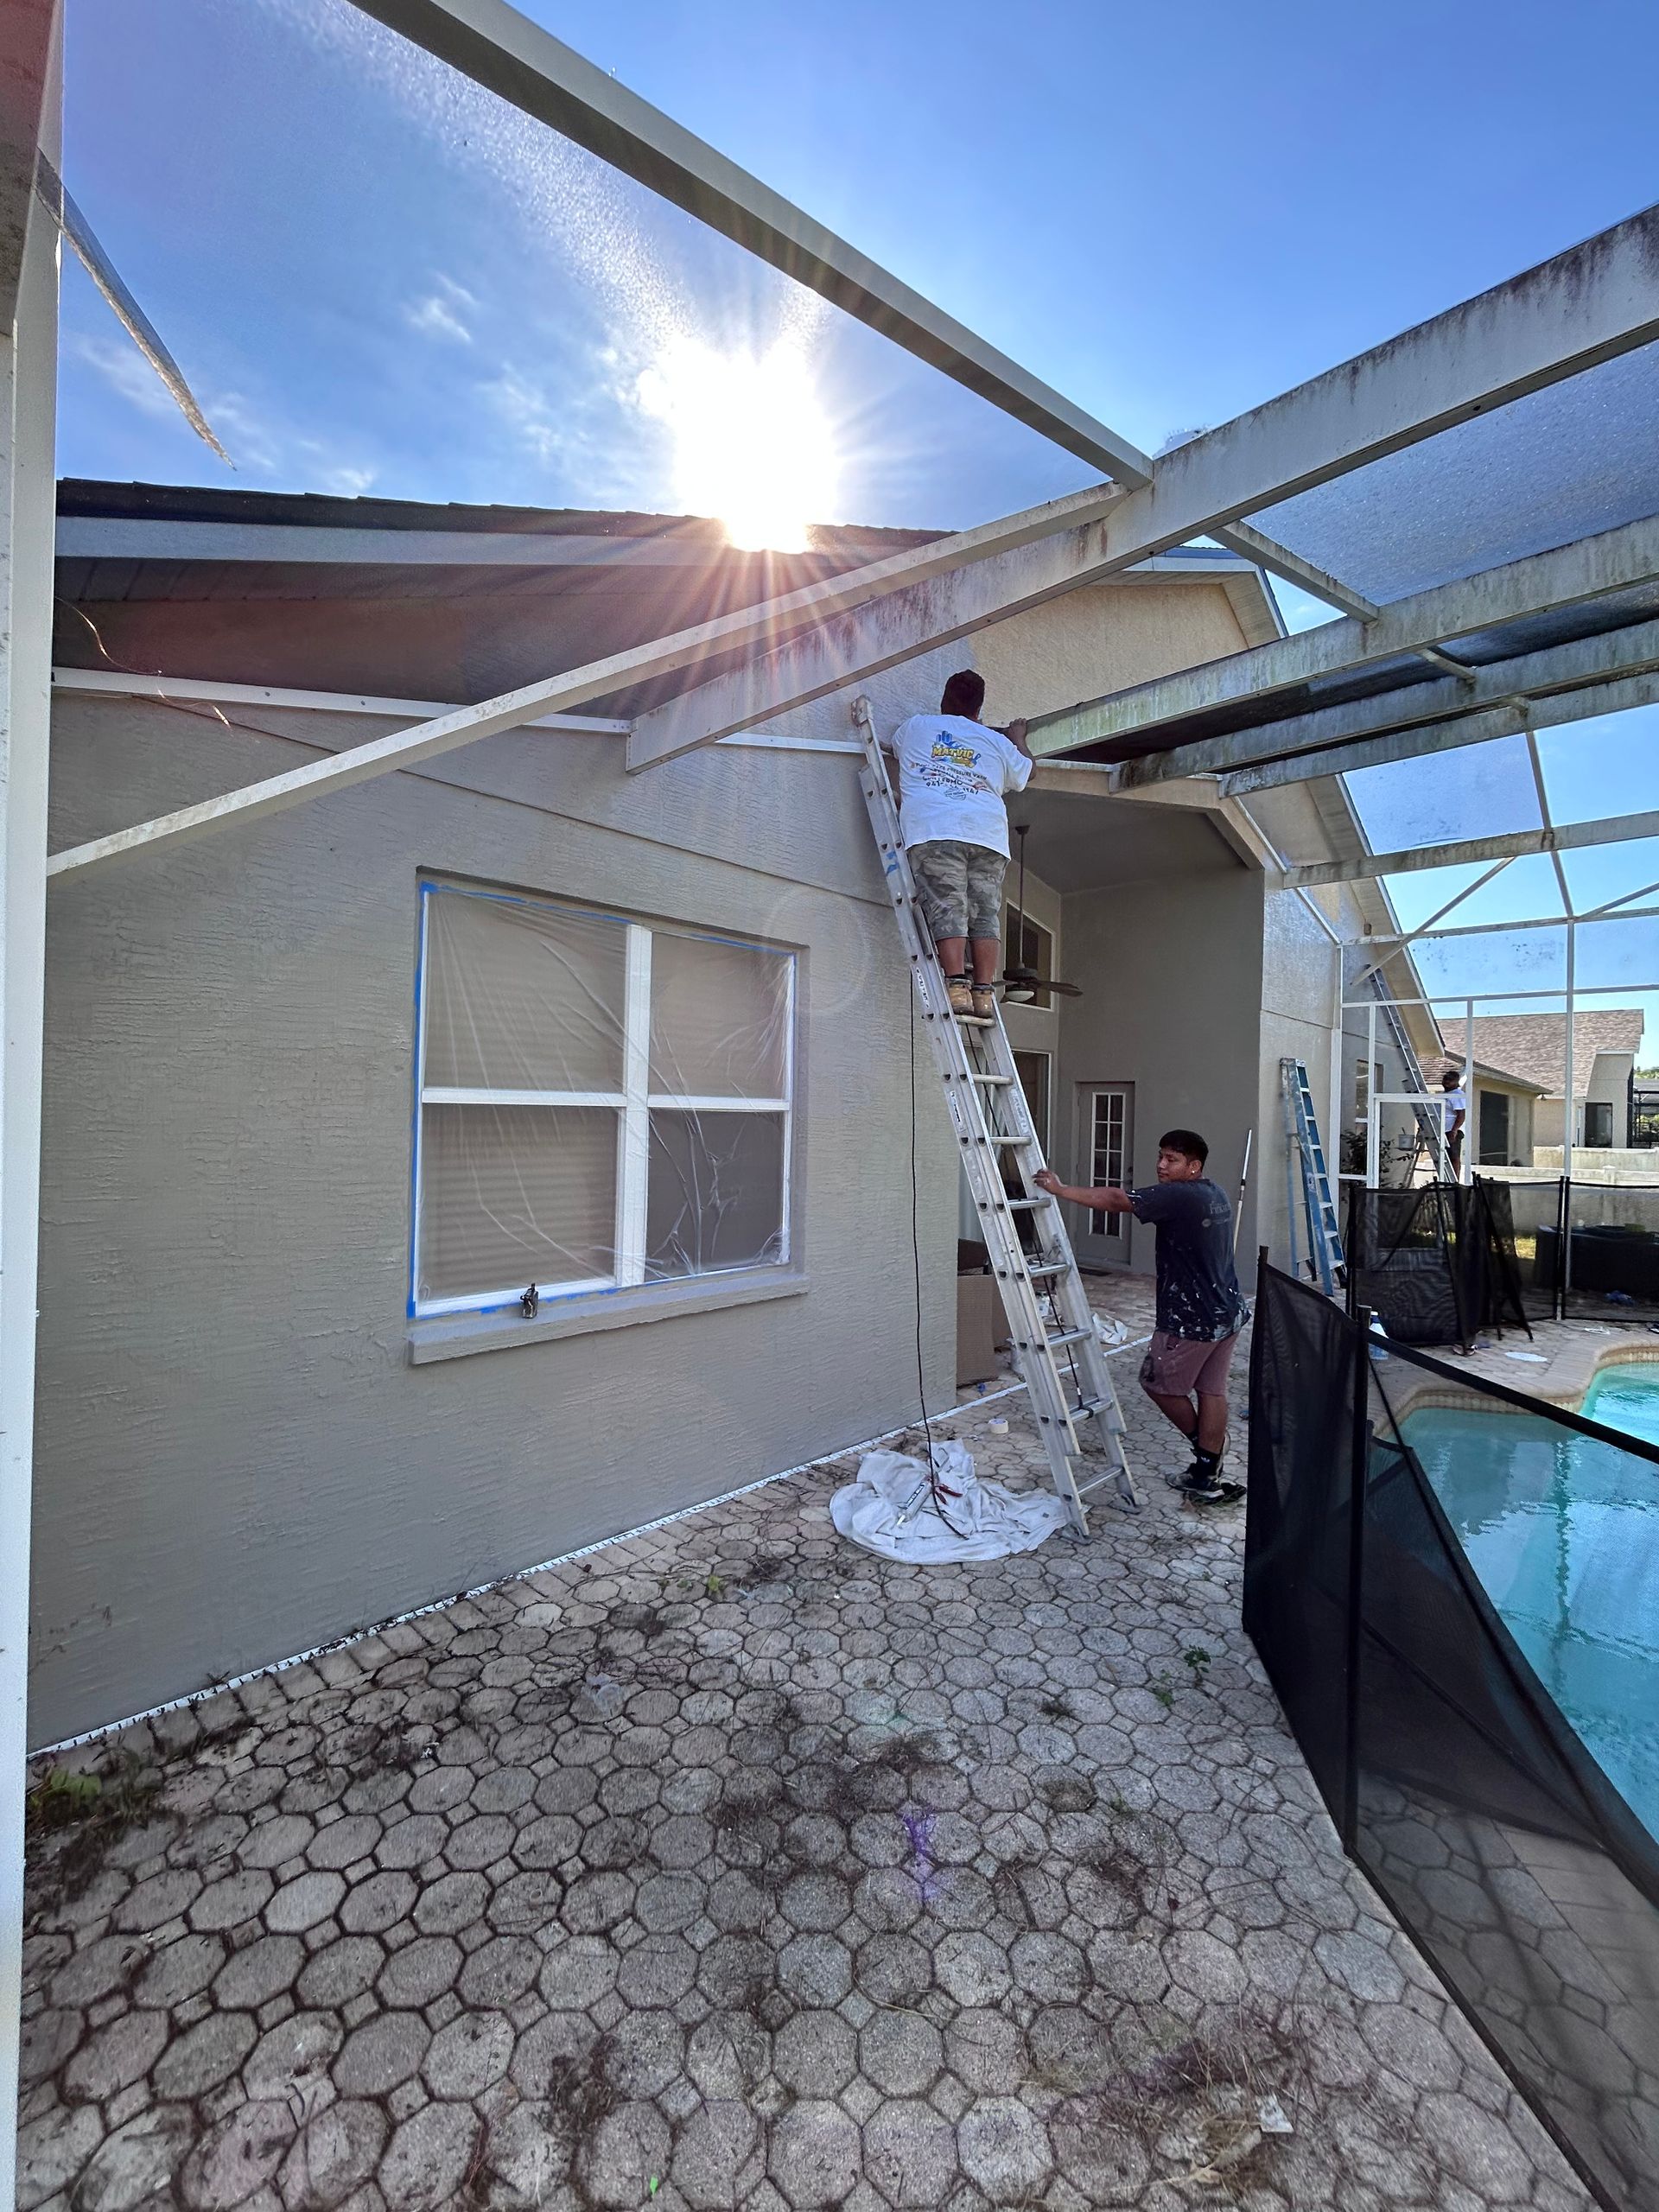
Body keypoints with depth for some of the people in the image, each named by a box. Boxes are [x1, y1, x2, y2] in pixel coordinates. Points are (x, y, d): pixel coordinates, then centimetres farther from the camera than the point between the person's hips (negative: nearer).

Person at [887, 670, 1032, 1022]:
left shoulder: (916, 726, 21)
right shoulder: (998, 742, 25)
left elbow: (893, 746, 43)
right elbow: (1026, 772, 42)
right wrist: (1018, 738, 61)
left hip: (934, 832, -2)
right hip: (989, 835, 2)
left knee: (946, 908, -10)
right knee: (986, 913, 1)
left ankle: (957, 988, -23)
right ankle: (984, 994, -7)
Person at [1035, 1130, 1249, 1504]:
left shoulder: (1177, 1196, -20)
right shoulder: (1216, 1193, 8)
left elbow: (1115, 1201, -21)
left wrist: (1061, 1190, -16)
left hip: (1191, 1320, -9)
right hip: (1228, 1314, 9)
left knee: (1158, 1383, 12)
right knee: (1211, 1391, 13)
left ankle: (1204, 1444, 28)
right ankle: (1207, 1475, 20)